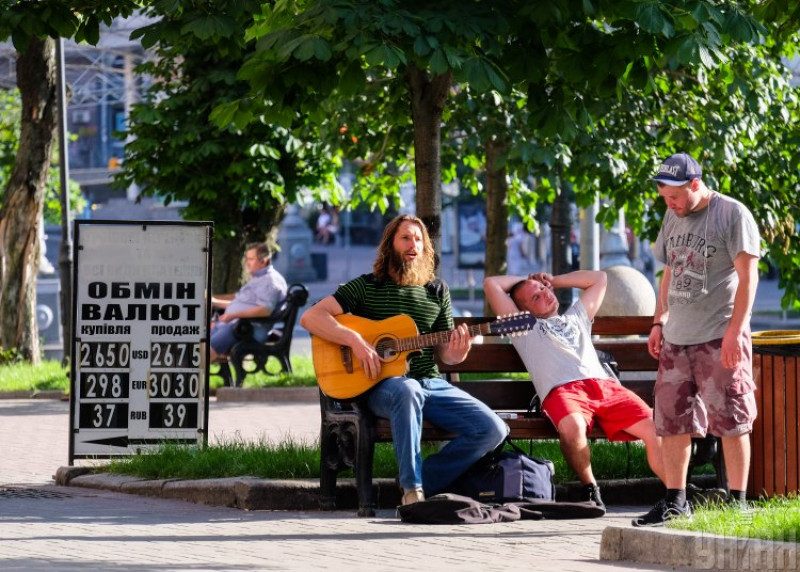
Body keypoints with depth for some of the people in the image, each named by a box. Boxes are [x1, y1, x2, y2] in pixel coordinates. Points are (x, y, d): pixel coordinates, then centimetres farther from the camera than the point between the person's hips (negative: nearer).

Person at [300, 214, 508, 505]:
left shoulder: (437, 291, 15)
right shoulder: (367, 286, 4)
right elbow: (310, 317, -5)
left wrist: (457, 352, -8)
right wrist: (354, 340, -20)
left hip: (431, 383, 5)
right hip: (383, 385, -5)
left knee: (493, 430, -16)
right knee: (407, 391, -43)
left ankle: (424, 480, -4)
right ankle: (412, 489, -32)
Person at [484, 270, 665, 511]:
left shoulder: (576, 318, 40)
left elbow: (599, 278, 49)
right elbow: (491, 284, 23)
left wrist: (552, 280, 45)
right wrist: (523, 280, 39)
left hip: (605, 385, 4)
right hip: (562, 390, -4)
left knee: (655, 428, -21)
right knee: (572, 427, -41)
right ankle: (590, 489, -20)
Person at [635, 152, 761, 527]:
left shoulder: (733, 215, -7)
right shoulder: (673, 219, 14)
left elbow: (747, 276, -11)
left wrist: (735, 331, -17)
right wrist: (659, 322, 16)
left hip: (719, 339, -7)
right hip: (676, 339, 7)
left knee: (731, 422, -4)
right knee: (672, 421, 8)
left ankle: (738, 502, 1)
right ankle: (675, 501, 16)